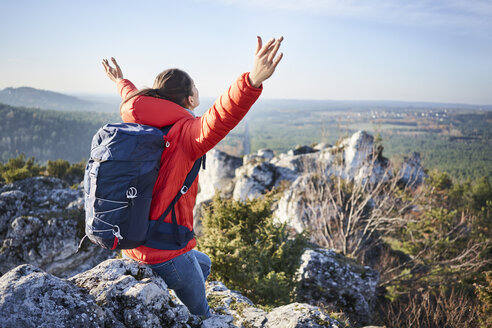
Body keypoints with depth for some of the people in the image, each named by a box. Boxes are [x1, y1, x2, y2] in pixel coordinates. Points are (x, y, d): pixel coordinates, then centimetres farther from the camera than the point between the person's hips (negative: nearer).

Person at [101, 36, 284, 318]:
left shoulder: (142, 125, 3)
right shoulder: (184, 133, -22)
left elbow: (135, 100, 26)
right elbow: (218, 120, -44)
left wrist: (122, 83, 47)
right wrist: (253, 81, -59)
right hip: (166, 250, -9)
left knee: (204, 264, 33)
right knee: (200, 314, 16)